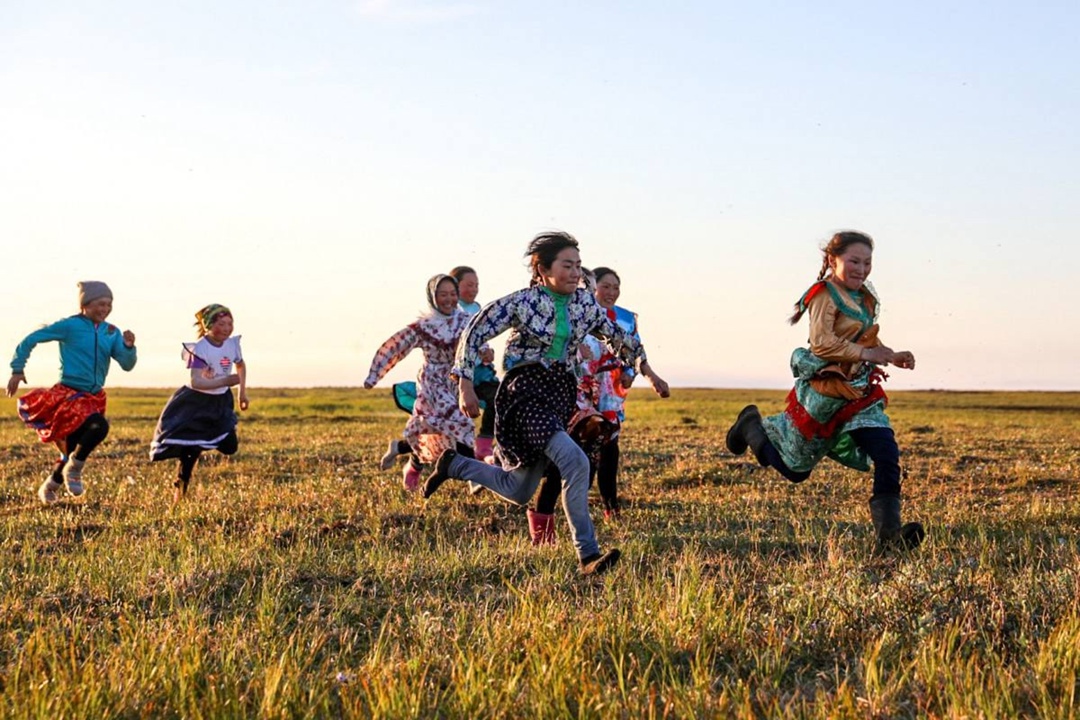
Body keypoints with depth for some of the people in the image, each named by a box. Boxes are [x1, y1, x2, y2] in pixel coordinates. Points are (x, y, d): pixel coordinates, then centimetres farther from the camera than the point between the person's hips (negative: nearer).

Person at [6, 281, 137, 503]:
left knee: (74, 448, 12)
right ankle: (74, 469, -6)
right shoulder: (70, 326, -9)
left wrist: (129, 347, -19)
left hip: (94, 397, 6)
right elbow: (30, 340, -3)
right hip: (68, 393, -6)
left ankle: (49, 488, 36)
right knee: (99, 426, -30)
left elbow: (127, 365, 0)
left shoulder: (111, 332, 5)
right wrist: (17, 370, -5)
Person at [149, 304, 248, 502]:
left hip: (220, 402, 6)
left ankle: (201, 443, 26)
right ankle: (180, 487, 7)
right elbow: (196, 382, -32)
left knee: (229, 447, -2)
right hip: (196, 402, -6)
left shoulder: (233, 344, -4)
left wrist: (243, 392, 13)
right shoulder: (199, 349, -22)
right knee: (191, 449, -9)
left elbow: (241, 365, 19)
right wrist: (225, 381, -40)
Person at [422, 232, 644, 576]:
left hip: (561, 392, 7)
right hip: (526, 390, -7)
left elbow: (614, 334, 23)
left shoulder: (584, 303, 6)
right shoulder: (523, 302, -10)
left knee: (519, 491, 13)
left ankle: (453, 465, 35)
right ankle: (587, 555, -22)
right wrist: (466, 385, -10)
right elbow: (475, 333, -7)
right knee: (575, 461, -27)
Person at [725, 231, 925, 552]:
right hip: (824, 392, -7)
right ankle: (753, 425, 35)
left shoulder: (865, 299, 12)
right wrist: (866, 353, -26)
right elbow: (821, 342, -24)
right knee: (794, 469, 8)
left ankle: (889, 533, -14)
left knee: (887, 454, -13)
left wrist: (892, 357, 5)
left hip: (860, 392, 7)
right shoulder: (825, 294, -13)